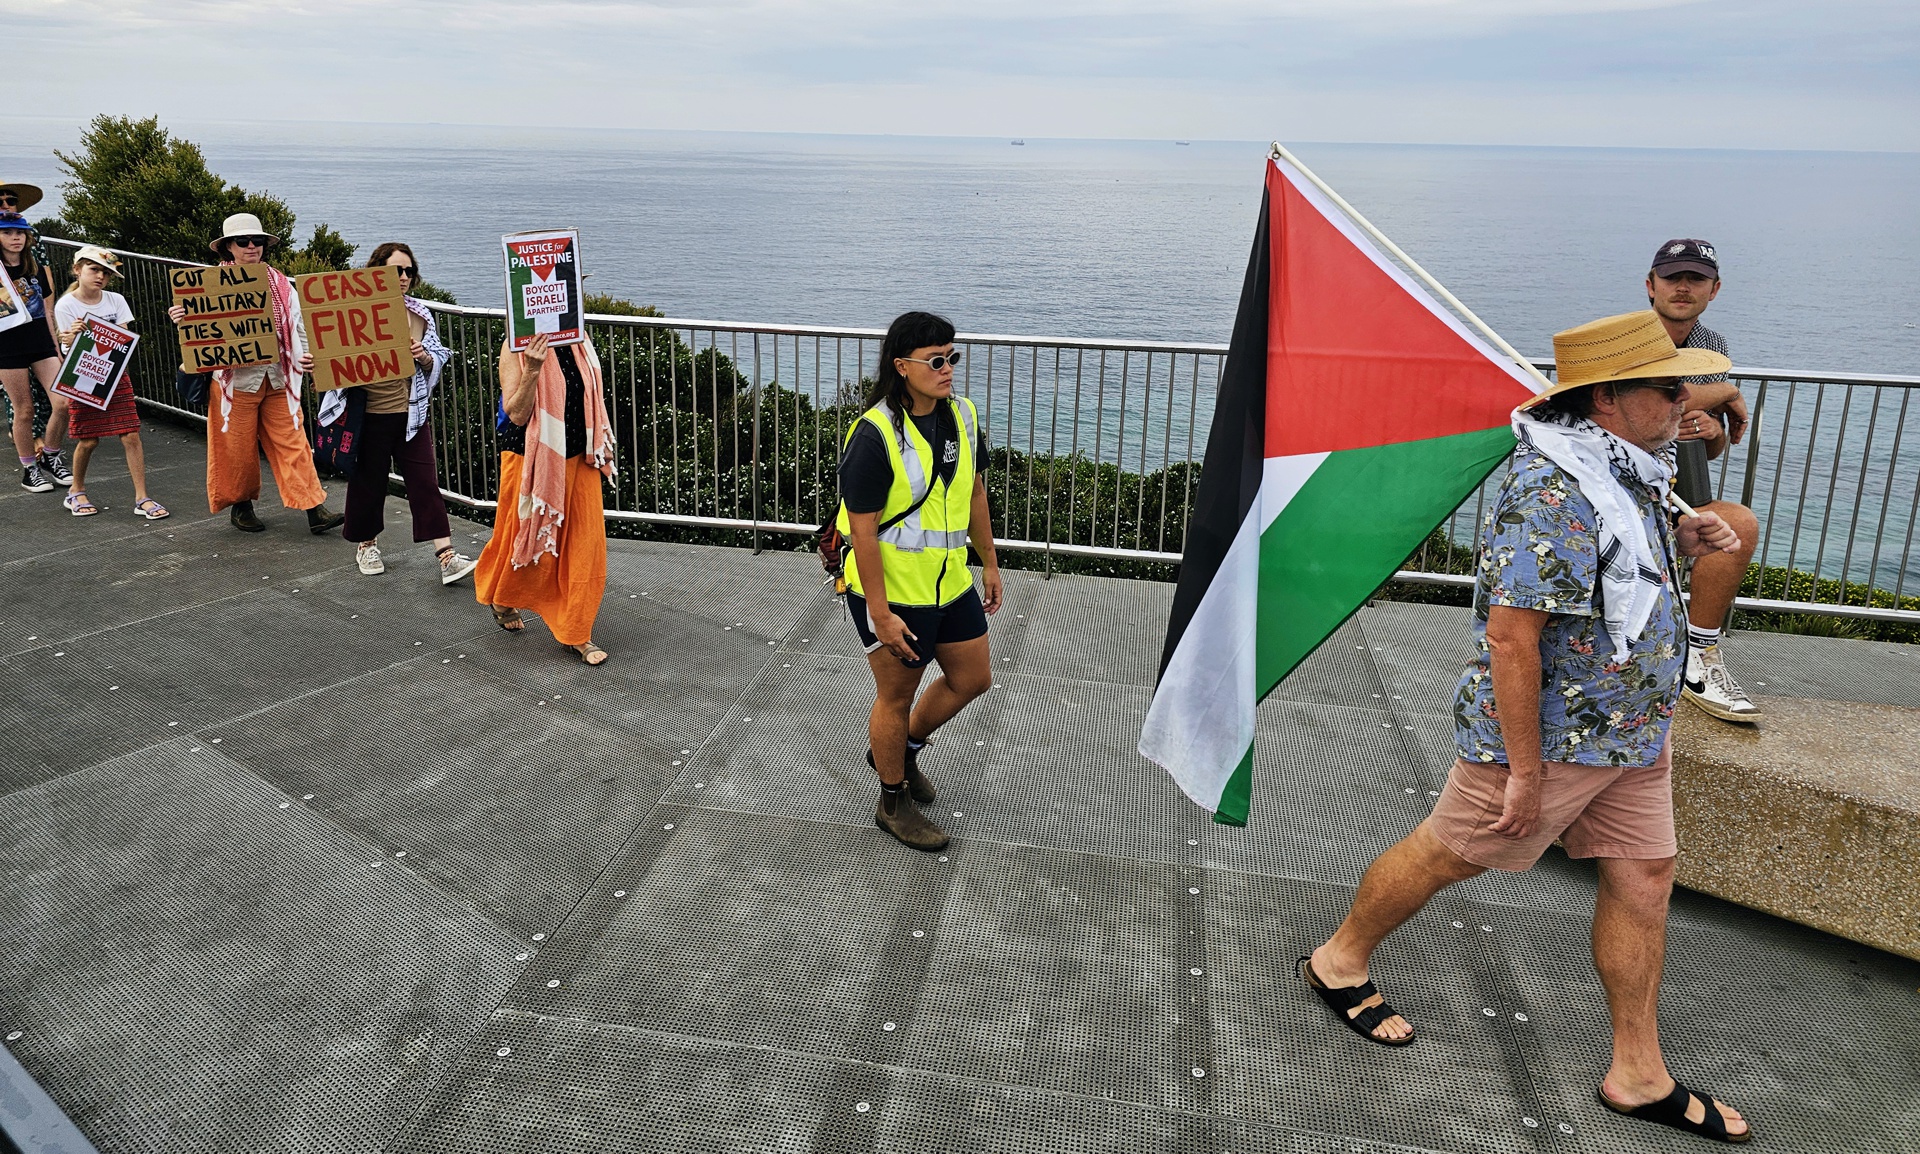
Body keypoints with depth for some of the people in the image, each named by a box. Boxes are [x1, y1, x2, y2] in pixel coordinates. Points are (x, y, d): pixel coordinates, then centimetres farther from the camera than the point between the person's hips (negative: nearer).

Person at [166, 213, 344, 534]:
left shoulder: (280, 283, 8)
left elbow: (296, 325, 12)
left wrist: (304, 356, -6)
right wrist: (181, 320, -21)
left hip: (278, 378, 2)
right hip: (235, 381, -2)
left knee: (293, 442, -1)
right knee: (238, 448, 8)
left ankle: (315, 509, -2)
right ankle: (240, 506, 26)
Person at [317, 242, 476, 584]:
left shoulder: (420, 315, 7)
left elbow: (437, 362, 9)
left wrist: (425, 358, -12)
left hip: (411, 412, 2)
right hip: (369, 414, -2)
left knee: (425, 481, -4)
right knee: (368, 480, 10)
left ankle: (446, 556, -7)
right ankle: (366, 545, 31)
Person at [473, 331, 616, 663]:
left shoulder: (578, 343, 4)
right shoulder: (516, 348, -14)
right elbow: (517, 414, -19)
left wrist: (602, 442, 11)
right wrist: (532, 369, -31)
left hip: (578, 460, 5)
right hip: (531, 461, -5)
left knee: (585, 546, 1)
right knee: (524, 541, 12)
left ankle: (577, 633, 11)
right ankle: (501, 600, 43)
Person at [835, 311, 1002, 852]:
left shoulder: (962, 416, 0)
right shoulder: (874, 435, -22)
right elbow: (862, 531, -21)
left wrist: (989, 563, 15)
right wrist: (880, 614, -20)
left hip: (950, 581, 8)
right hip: (892, 589, -7)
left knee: (973, 678, 18)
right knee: (896, 696, 9)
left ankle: (901, 748, 42)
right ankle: (893, 803, 31)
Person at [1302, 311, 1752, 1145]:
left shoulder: (1621, 468, 5)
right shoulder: (1555, 493, -27)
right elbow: (1511, 635, -30)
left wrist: (1679, 536, 5)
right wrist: (1526, 771, -26)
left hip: (1631, 732, 10)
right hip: (1552, 734, -9)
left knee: (1644, 878, 13)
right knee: (1449, 852, 7)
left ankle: (1638, 1074, 27)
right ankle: (1339, 961, 30)